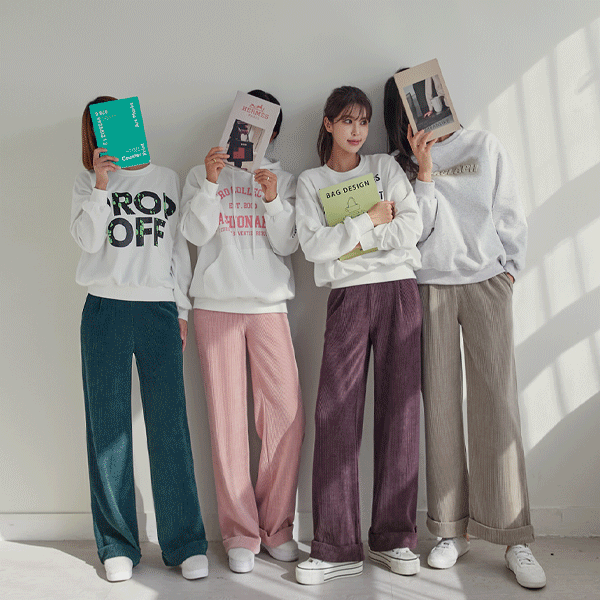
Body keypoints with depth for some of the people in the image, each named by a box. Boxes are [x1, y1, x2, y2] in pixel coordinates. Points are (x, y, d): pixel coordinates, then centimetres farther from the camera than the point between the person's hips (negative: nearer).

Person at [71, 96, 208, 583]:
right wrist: (101, 185, -11)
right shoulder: (88, 183, 12)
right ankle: (118, 544, 12)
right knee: (109, 425, 1)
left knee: (170, 425, -3)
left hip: (160, 310, 0)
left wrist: (183, 310, 9)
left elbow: (179, 247, 14)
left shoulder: (167, 179, 15)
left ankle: (186, 543, 6)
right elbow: (89, 240, -2)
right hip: (105, 309, 0)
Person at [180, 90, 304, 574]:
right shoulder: (203, 175, 14)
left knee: (286, 415, -6)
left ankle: (277, 527, 10)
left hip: (270, 306, 1)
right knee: (227, 419, -3)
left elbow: (286, 245, 4)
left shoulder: (284, 180, 15)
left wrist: (273, 200, -11)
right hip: (216, 303, -1)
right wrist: (211, 183, -11)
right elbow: (196, 234, 0)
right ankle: (240, 533, 8)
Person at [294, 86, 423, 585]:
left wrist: (348, 237, -4)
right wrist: (372, 219, -4)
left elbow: (413, 227, 1)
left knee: (400, 410, 0)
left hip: (399, 291, 1)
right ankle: (338, 547, 1)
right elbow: (314, 247, -3)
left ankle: (393, 538, 11)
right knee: (336, 414, -8)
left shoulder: (387, 167, 15)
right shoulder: (310, 182, 12)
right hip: (348, 296, -1)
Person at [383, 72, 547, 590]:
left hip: (486, 284, 0)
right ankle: (452, 531, 9)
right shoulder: (402, 164, 9)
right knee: (440, 406, -1)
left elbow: (510, 214, 12)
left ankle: (515, 540, -1)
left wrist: (509, 268, 5)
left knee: (497, 405, -7)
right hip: (429, 289, 0)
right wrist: (424, 171, -10)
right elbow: (418, 230, -4)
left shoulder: (484, 146, 11)